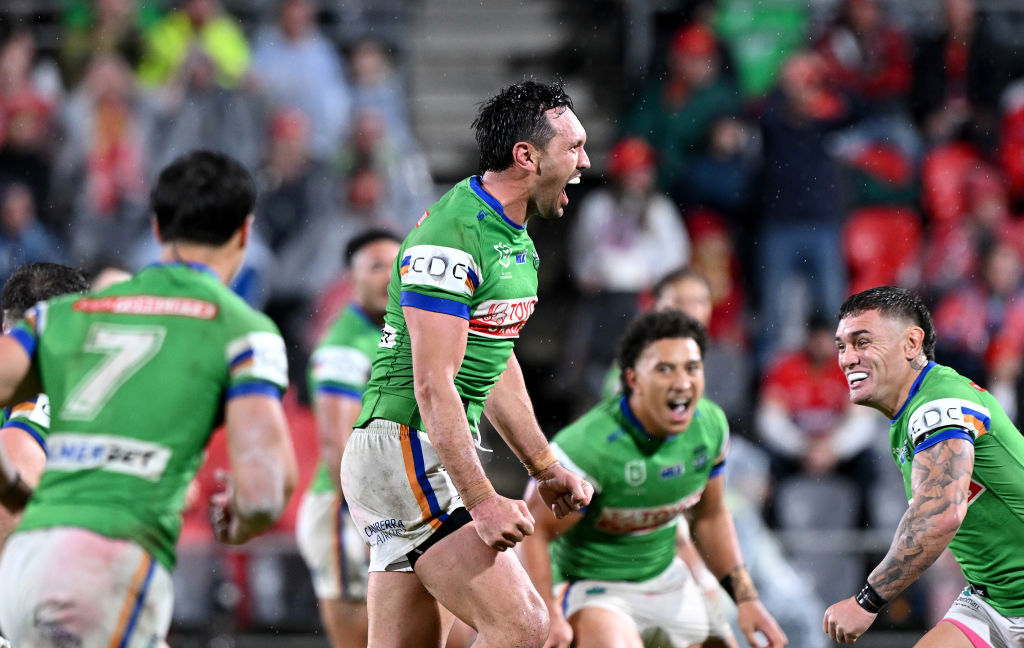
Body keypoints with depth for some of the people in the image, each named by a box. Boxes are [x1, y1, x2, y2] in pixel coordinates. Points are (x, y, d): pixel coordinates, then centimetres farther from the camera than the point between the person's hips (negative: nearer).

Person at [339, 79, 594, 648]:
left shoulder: (514, 238, 14)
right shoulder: (450, 239, -18)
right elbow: (433, 386, -23)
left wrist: (545, 467, 25)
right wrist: (481, 500, -26)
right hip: (406, 448, -10)